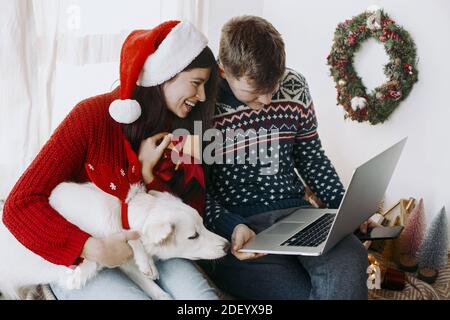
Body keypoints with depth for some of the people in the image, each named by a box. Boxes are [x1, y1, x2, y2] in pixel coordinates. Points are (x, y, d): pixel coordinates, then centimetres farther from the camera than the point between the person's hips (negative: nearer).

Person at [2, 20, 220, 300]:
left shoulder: (176, 129, -1)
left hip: (143, 251, 4)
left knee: (199, 291, -24)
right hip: (76, 259, -3)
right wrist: (94, 248, -29)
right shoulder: (93, 116, -15)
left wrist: (147, 173, -19)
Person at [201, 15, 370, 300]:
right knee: (302, 291, -28)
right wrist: (231, 227, -24)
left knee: (350, 261, -28)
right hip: (232, 226, -4)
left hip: (295, 211, 4)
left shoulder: (294, 87, 5)